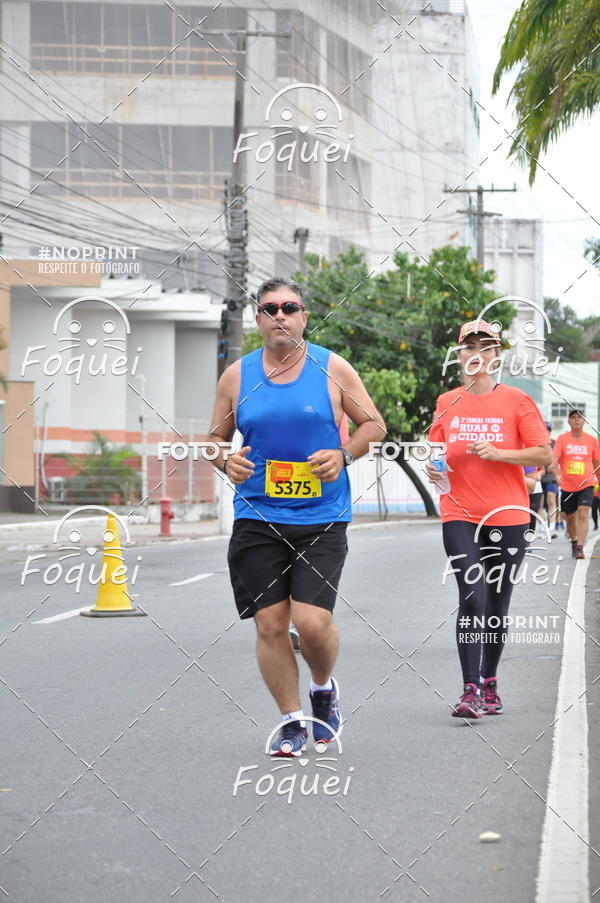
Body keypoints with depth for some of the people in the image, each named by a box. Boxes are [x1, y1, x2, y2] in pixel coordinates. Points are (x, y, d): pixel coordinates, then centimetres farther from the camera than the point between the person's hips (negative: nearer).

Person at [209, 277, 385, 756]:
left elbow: (374, 424, 9)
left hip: (321, 518, -2)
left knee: (312, 622, -12)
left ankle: (324, 687, 20)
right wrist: (226, 461, -6)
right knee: (270, 624, -1)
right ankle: (292, 721, 16)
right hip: (257, 519, 2)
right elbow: (217, 437, 16)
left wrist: (343, 454, -9)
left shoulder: (332, 369, 2)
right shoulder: (237, 376, 6)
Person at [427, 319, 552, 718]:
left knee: (497, 603, 9)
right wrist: (434, 467, -4)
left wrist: (498, 453, -16)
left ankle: (489, 682, 24)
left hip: (507, 517, 0)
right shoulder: (447, 403, 8)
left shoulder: (516, 400, -1)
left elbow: (544, 454, -4)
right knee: (472, 598, -14)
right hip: (460, 516, 0)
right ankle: (470, 690, -15)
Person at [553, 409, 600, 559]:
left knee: (583, 513, -17)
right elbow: (554, 459, -11)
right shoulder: (562, 438, -1)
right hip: (567, 485, 1)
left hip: (586, 484, -1)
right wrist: (557, 474, -29)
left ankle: (580, 548, -21)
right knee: (570, 517, 12)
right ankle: (574, 542, 36)